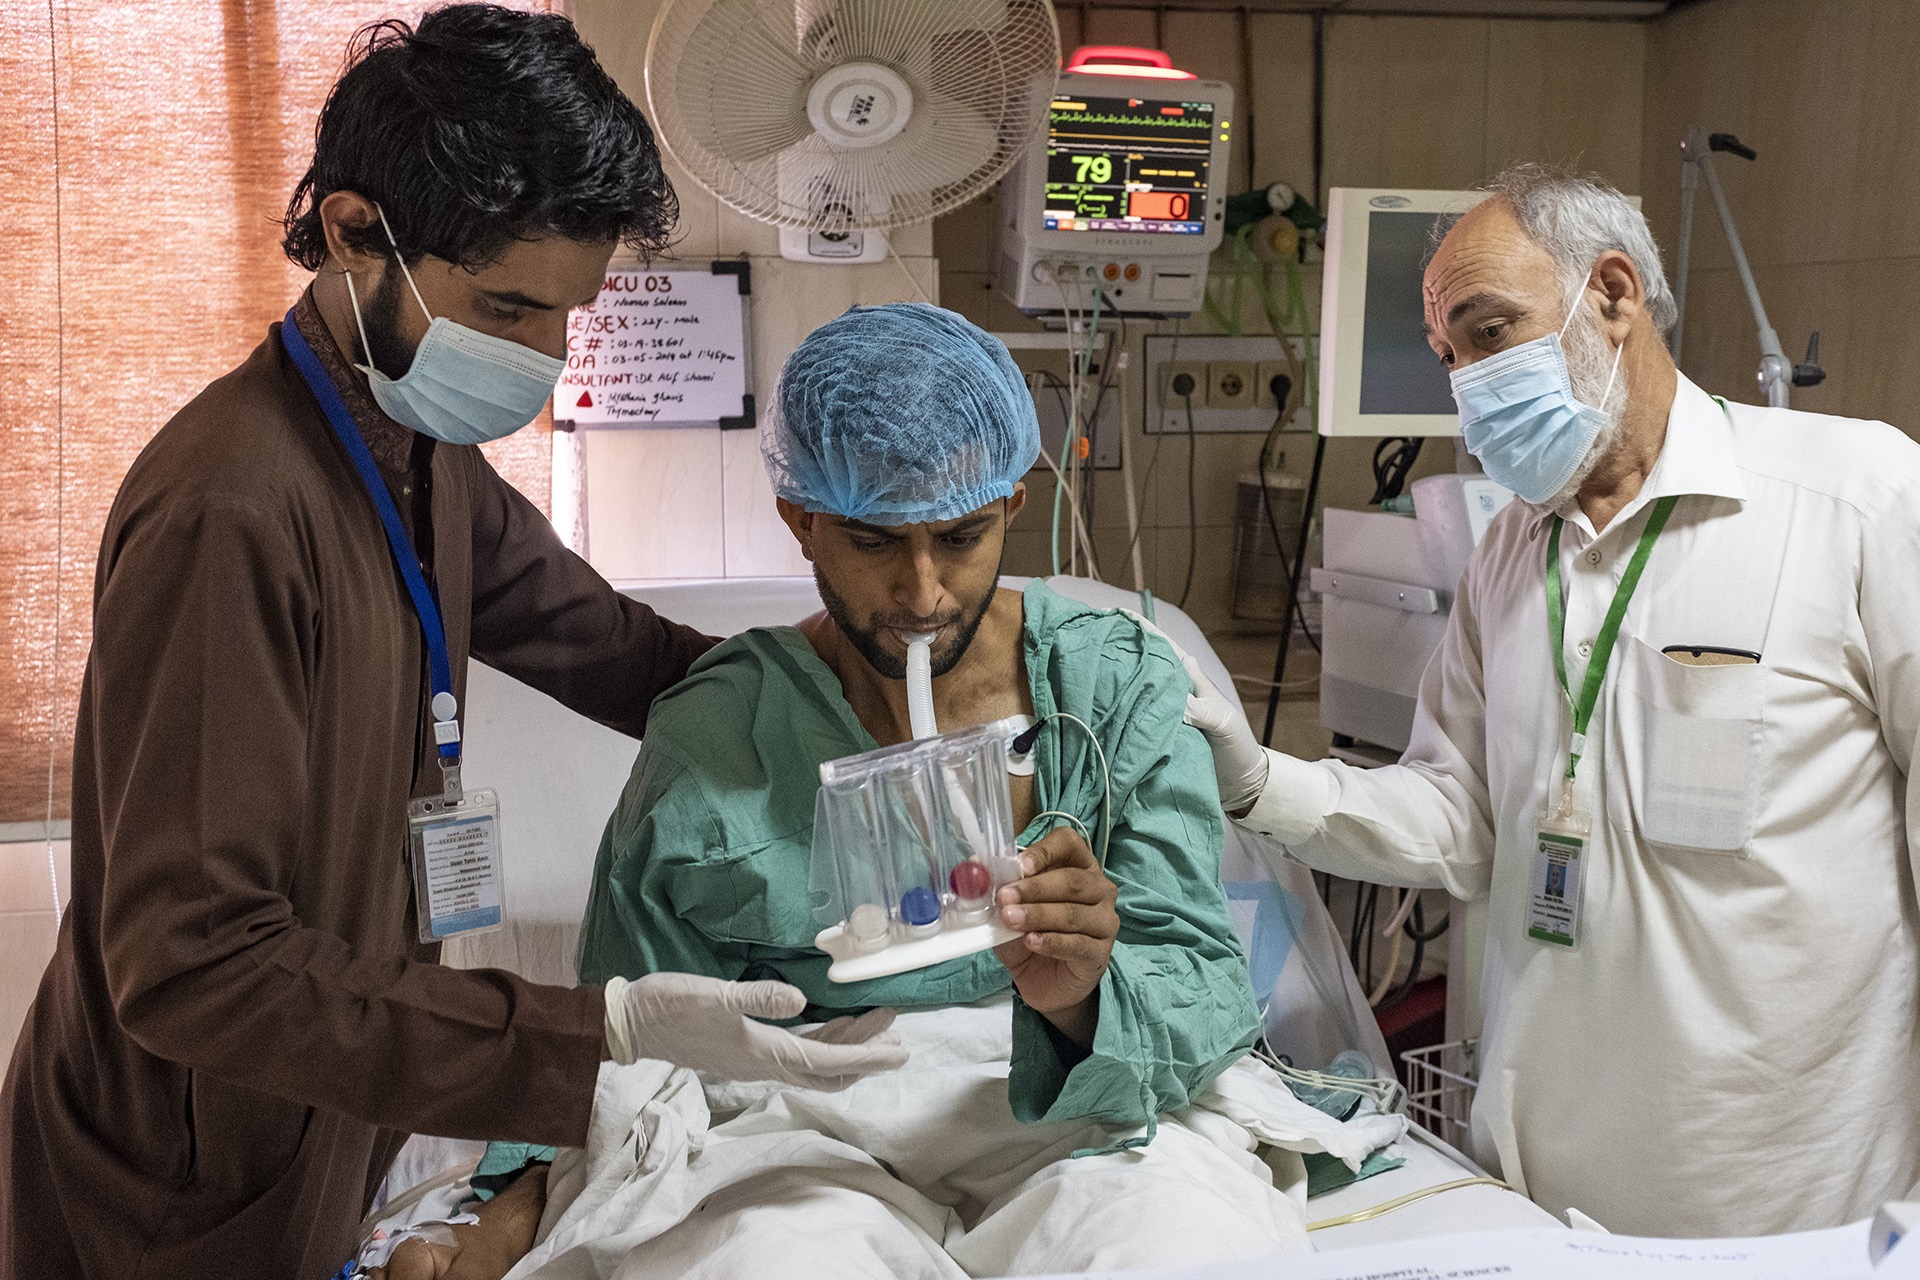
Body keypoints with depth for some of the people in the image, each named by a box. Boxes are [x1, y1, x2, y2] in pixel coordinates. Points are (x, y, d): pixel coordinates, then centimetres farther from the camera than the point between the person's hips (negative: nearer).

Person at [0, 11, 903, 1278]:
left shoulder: (425, 458, 2)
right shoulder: (230, 513, -29)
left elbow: (611, 644, 7)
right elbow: (194, 968, -31)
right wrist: (608, 1029, -34)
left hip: (327, 1139, 8)